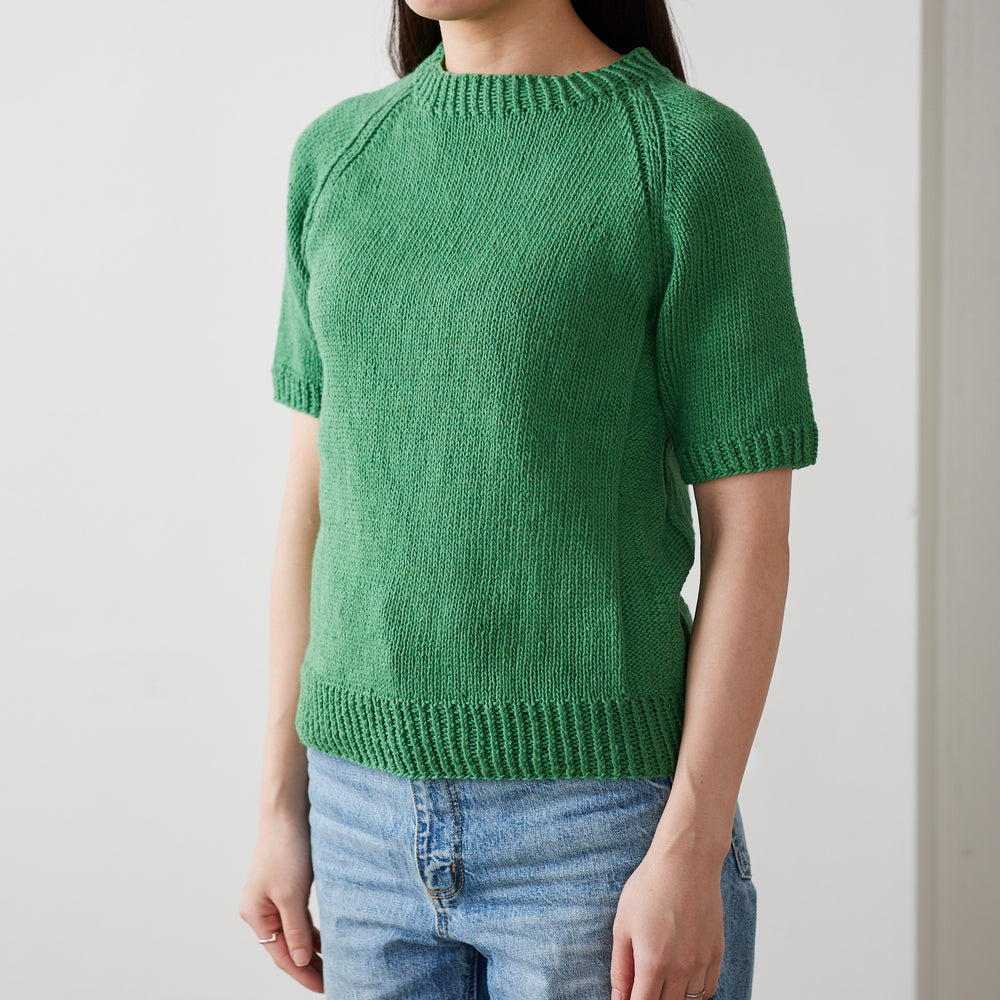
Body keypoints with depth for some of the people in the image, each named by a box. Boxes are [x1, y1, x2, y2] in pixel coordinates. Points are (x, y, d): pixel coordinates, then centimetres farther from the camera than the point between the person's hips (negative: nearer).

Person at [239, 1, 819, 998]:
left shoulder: (693, 151, -7)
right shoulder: (338, 154, 7)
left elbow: (750, 534, -8)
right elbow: (316, 494, 9)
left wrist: (693, 853, -13)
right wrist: (284, 807, 9)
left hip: (602, 818, -4)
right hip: (375, 813, 5)